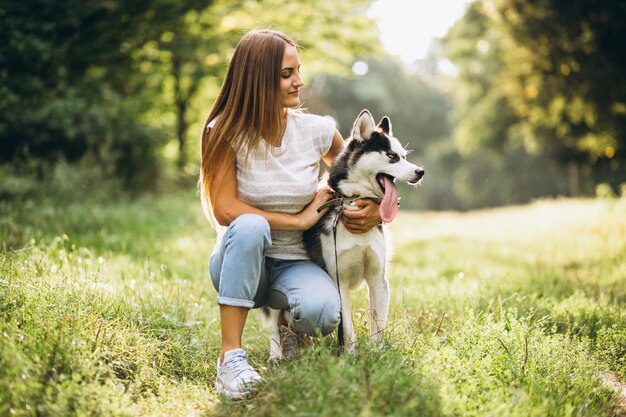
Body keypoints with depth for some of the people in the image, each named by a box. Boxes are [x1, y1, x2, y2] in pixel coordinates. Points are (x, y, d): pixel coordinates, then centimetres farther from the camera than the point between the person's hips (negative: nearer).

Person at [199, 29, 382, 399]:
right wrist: (299, 220, -18)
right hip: (240, 260, -1)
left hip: (295, 264, 2)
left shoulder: (317, 130, -5)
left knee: (322, 312, -32)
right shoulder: (225, 133, -12)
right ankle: (231, 356, -30)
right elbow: (225, 210, -19)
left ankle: (288, 323, 8)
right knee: (250, 226, -37)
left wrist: (377, 208, -7)